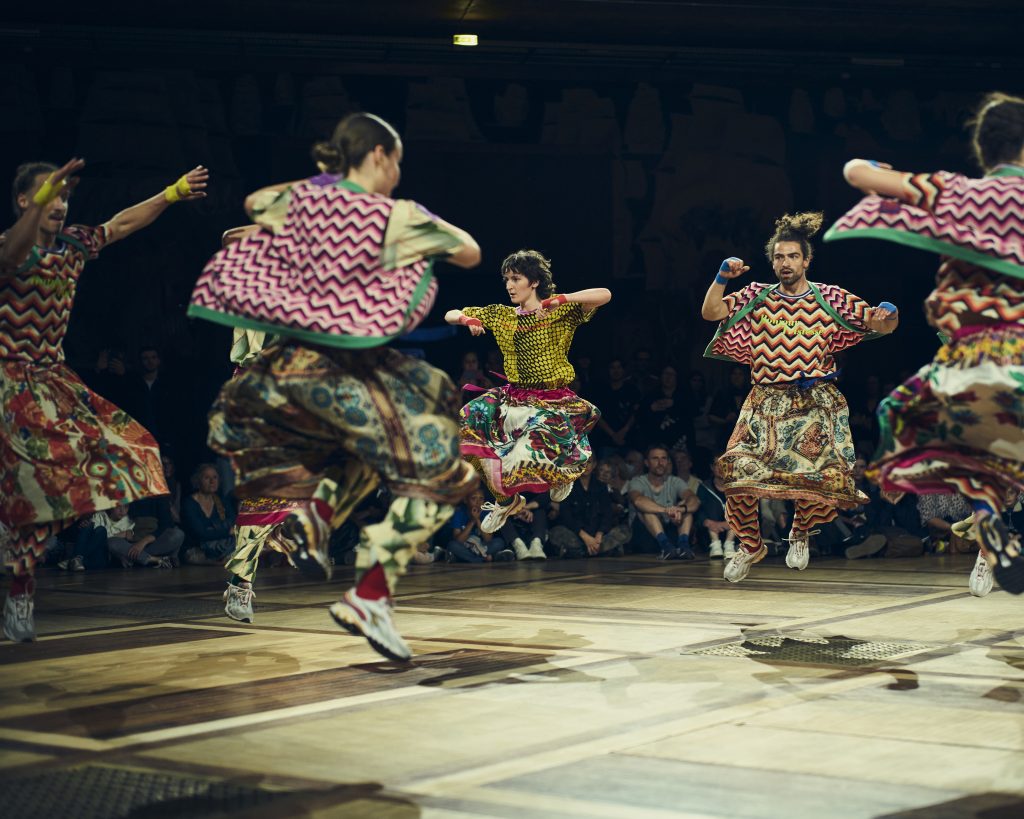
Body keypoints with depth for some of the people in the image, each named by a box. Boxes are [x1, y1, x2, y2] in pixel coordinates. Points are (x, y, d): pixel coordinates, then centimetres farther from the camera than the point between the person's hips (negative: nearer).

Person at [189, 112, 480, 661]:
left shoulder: (299, 201, 10)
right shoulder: (398, 218, -6)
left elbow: (253, 202, 33)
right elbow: (470, 254, 5)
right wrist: (433, 224, 20)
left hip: (288, 368, 7)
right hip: (352, 372, -7)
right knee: (437, 476, 0)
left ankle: (316, 513, 6)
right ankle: (369, 596, -11)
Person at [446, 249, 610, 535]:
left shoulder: (562, 312, -5)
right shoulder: (500, 315, 9)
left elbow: (605, 295, -20)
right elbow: (450, 315, 16)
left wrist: (561, 299, -29)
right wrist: (466, 318, -8)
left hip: (554, 402, -5)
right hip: (512, 397, 5)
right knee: (468, 423, -17)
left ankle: (565, 471, 16)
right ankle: (506, 499, 3)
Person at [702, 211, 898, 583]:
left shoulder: (830, 299, 6)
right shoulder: (757, 297, 9)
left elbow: (879, 324, 6)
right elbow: (710, 312, 1)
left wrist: (887, 315, -18)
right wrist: (722, 277, -14)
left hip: (816, 403, -1)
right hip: (766, 402, 1)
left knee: (828, 475, -18)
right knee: (737, 468, -18)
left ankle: (800, 534, 15)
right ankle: (750, 546, 7)